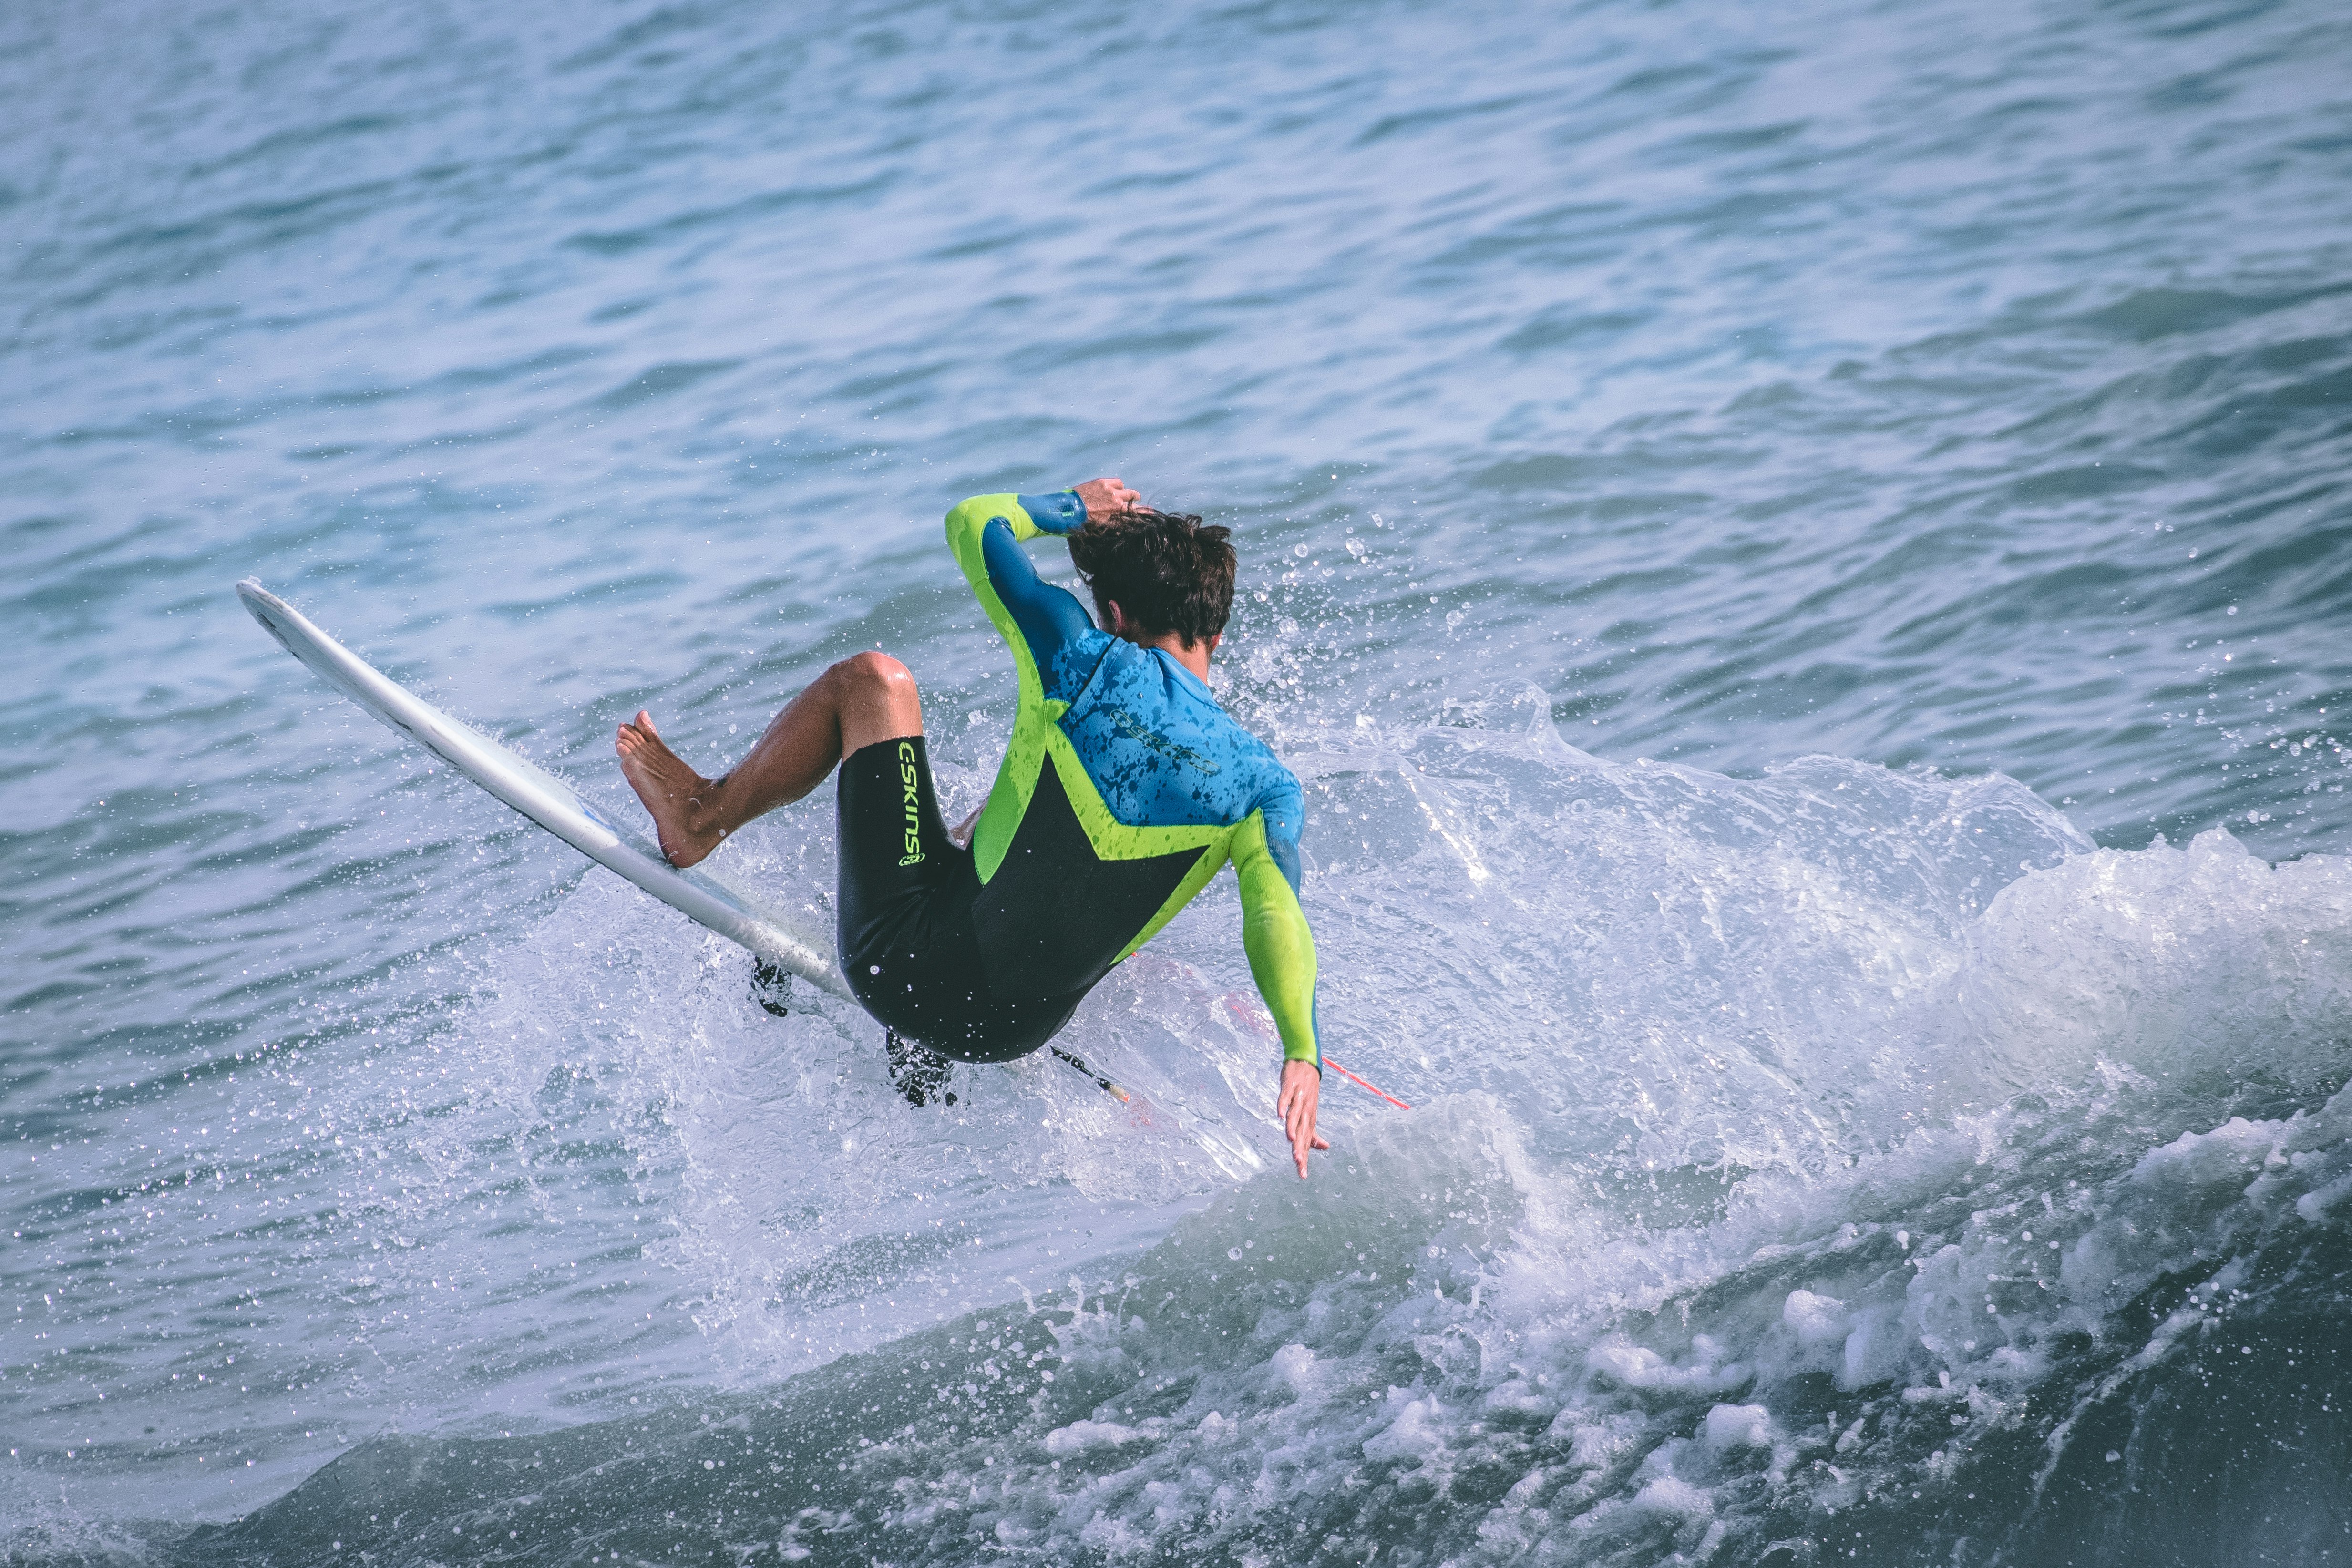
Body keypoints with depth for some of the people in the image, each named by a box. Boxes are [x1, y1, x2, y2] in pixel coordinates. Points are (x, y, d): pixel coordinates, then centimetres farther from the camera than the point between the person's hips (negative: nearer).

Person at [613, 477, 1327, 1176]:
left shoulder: (1087, 664, -11)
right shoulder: (1264, 787, -6)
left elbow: (974, 524, 0)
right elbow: (1279, 916, -24)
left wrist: (1076, 509, 17)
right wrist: (1302, 1056, -33)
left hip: (910, 967, -4)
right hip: (1020, 1031, 4)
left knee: (873, 680, 13)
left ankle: (701, 816, 29)